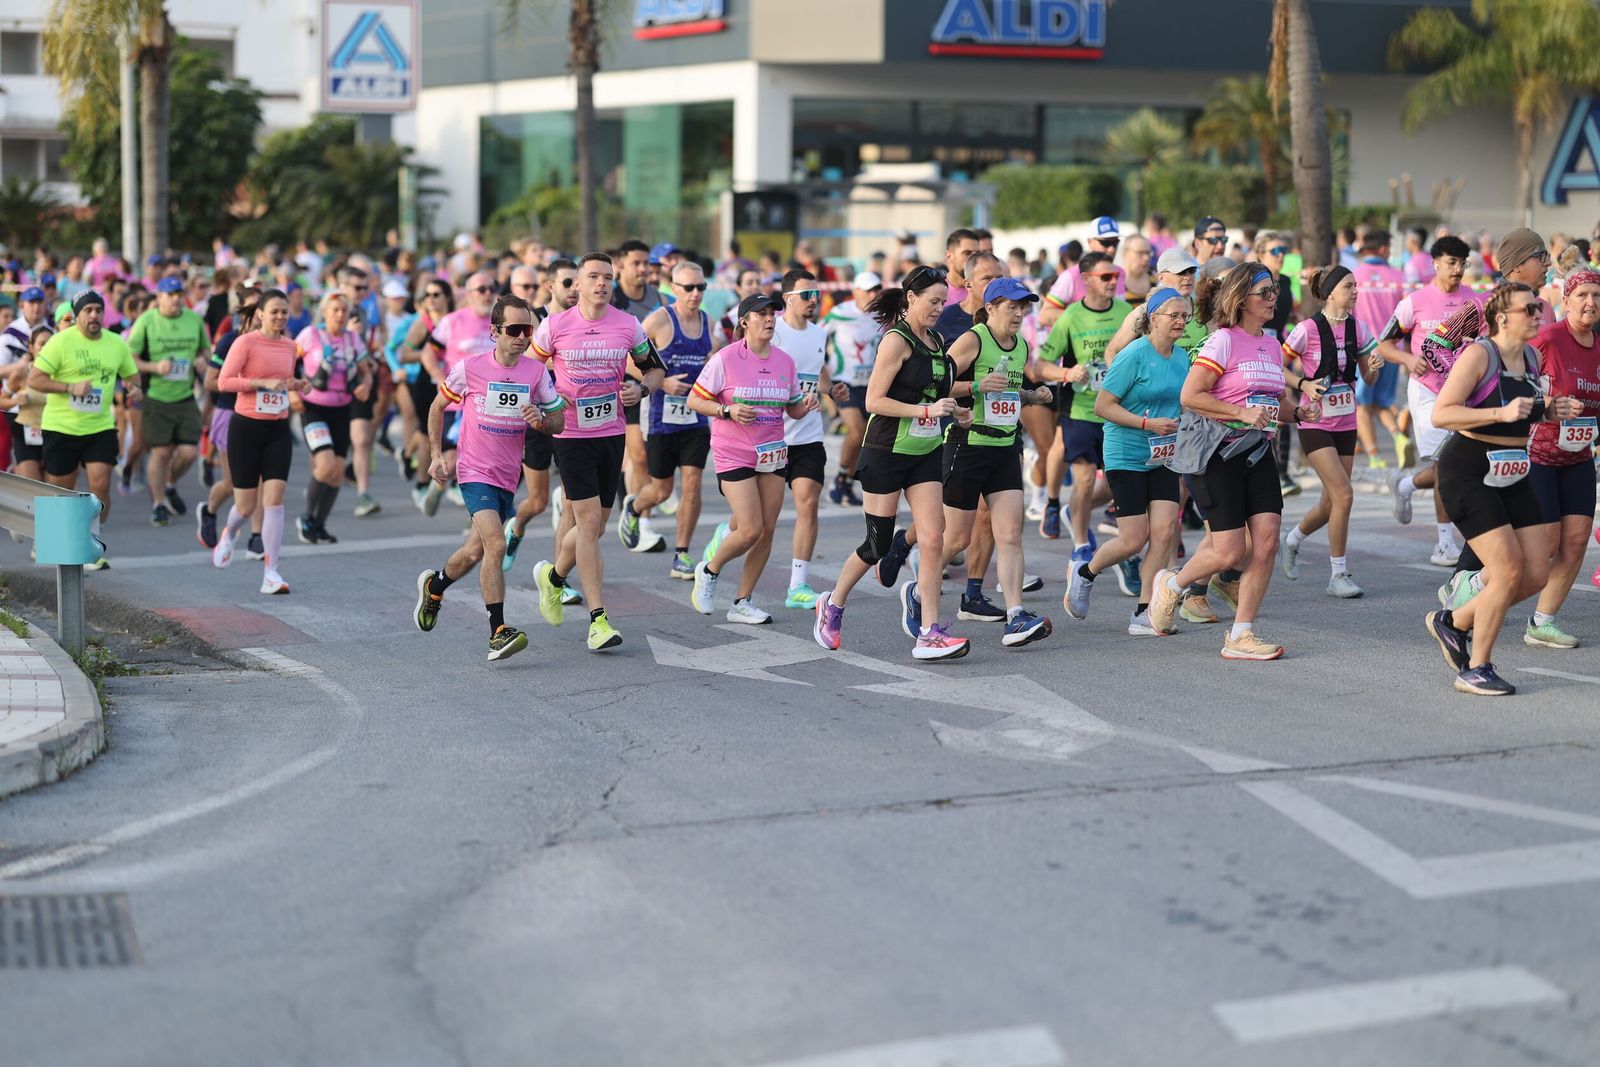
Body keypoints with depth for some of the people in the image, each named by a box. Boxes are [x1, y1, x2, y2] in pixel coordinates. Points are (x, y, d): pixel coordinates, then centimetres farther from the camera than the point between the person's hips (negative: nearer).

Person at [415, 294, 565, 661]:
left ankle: (434, 585, 46)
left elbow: (558, 421, 6)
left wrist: (541, 420, -17)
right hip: (474, 471, -4)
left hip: (507, 476, 4)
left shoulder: (537, 372, -2)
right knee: (495, 543, -23)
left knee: (476, 552, 15)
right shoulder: (469, 368, -9)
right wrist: (437, 456, 3)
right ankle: (498, 633, -22)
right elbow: (438, 407, 7)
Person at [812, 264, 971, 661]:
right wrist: (926, 411, -24)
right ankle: (833, 605, 27)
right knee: (877, 545, 2)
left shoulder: (935, 341, 11)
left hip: (925, 453, 7)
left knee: (933, 539, -6)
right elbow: (874, 401, -19)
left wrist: (953, 411, 8)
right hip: (886, 453, -7)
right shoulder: (897, 341, -13)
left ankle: (929, 634, -7)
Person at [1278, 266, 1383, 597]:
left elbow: (1368, 379, 11)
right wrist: (1304, 385, -18)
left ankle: (1292, 540, 38)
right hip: (1316, 424, -6)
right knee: (1344, 495, -16)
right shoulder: (1308, 329, -12)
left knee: (1332, 503, 9)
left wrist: (1374, 367, -11)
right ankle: (1339, 575, -5)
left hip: (1346, 424, 6)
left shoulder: (1357, 328, 4)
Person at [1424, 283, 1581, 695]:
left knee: (1537, 573, 3)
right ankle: (1475, 670, 0)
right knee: (1508, 571, -14)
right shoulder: (1478, 355, -15)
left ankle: (1454, 621, 23)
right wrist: (1501, 413, -28)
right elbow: (1440, 414, -20)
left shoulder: (1531, 357, 9)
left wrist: (1551, 410, 3)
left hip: (1512, 474, 8)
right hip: (1468, 472, -8)